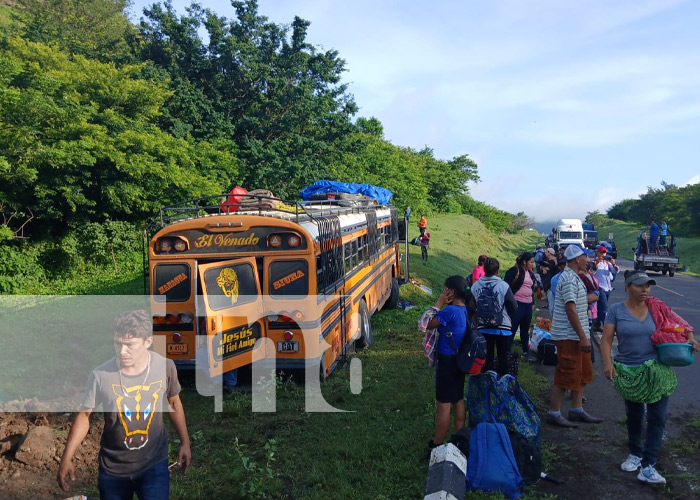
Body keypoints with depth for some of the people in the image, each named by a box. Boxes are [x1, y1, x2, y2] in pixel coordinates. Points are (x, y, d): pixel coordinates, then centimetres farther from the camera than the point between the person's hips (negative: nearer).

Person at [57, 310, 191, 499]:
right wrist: (66, 458, -7)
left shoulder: (165, 366, -16)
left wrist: (185, 442, 7)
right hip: (113, 468, 1)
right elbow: (84, 415, -4)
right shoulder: (100, 375, -20)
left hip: (154, 464, 0)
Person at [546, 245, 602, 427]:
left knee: (583, 373, 15)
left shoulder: (574, 277, 16)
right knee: (566, 375, -4)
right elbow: (570, 309, -23)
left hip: (578, 335, 10)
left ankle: (577, 410, 25)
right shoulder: (569, 279, -18)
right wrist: (583, 337, -23)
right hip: (569, 336, -10)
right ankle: (554, 413, 6)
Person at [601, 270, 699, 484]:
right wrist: (607, 363, -19)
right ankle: (635, 453, 39)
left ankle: (648, 466, 6)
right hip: (628, 373, 0)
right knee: (634, 415, 17)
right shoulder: (616, 310, -5)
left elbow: (679, 322, 7)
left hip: (657, 372, 1)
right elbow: (606, 339, -7)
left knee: (657, 418, -2)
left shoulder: (657, 308, -1)